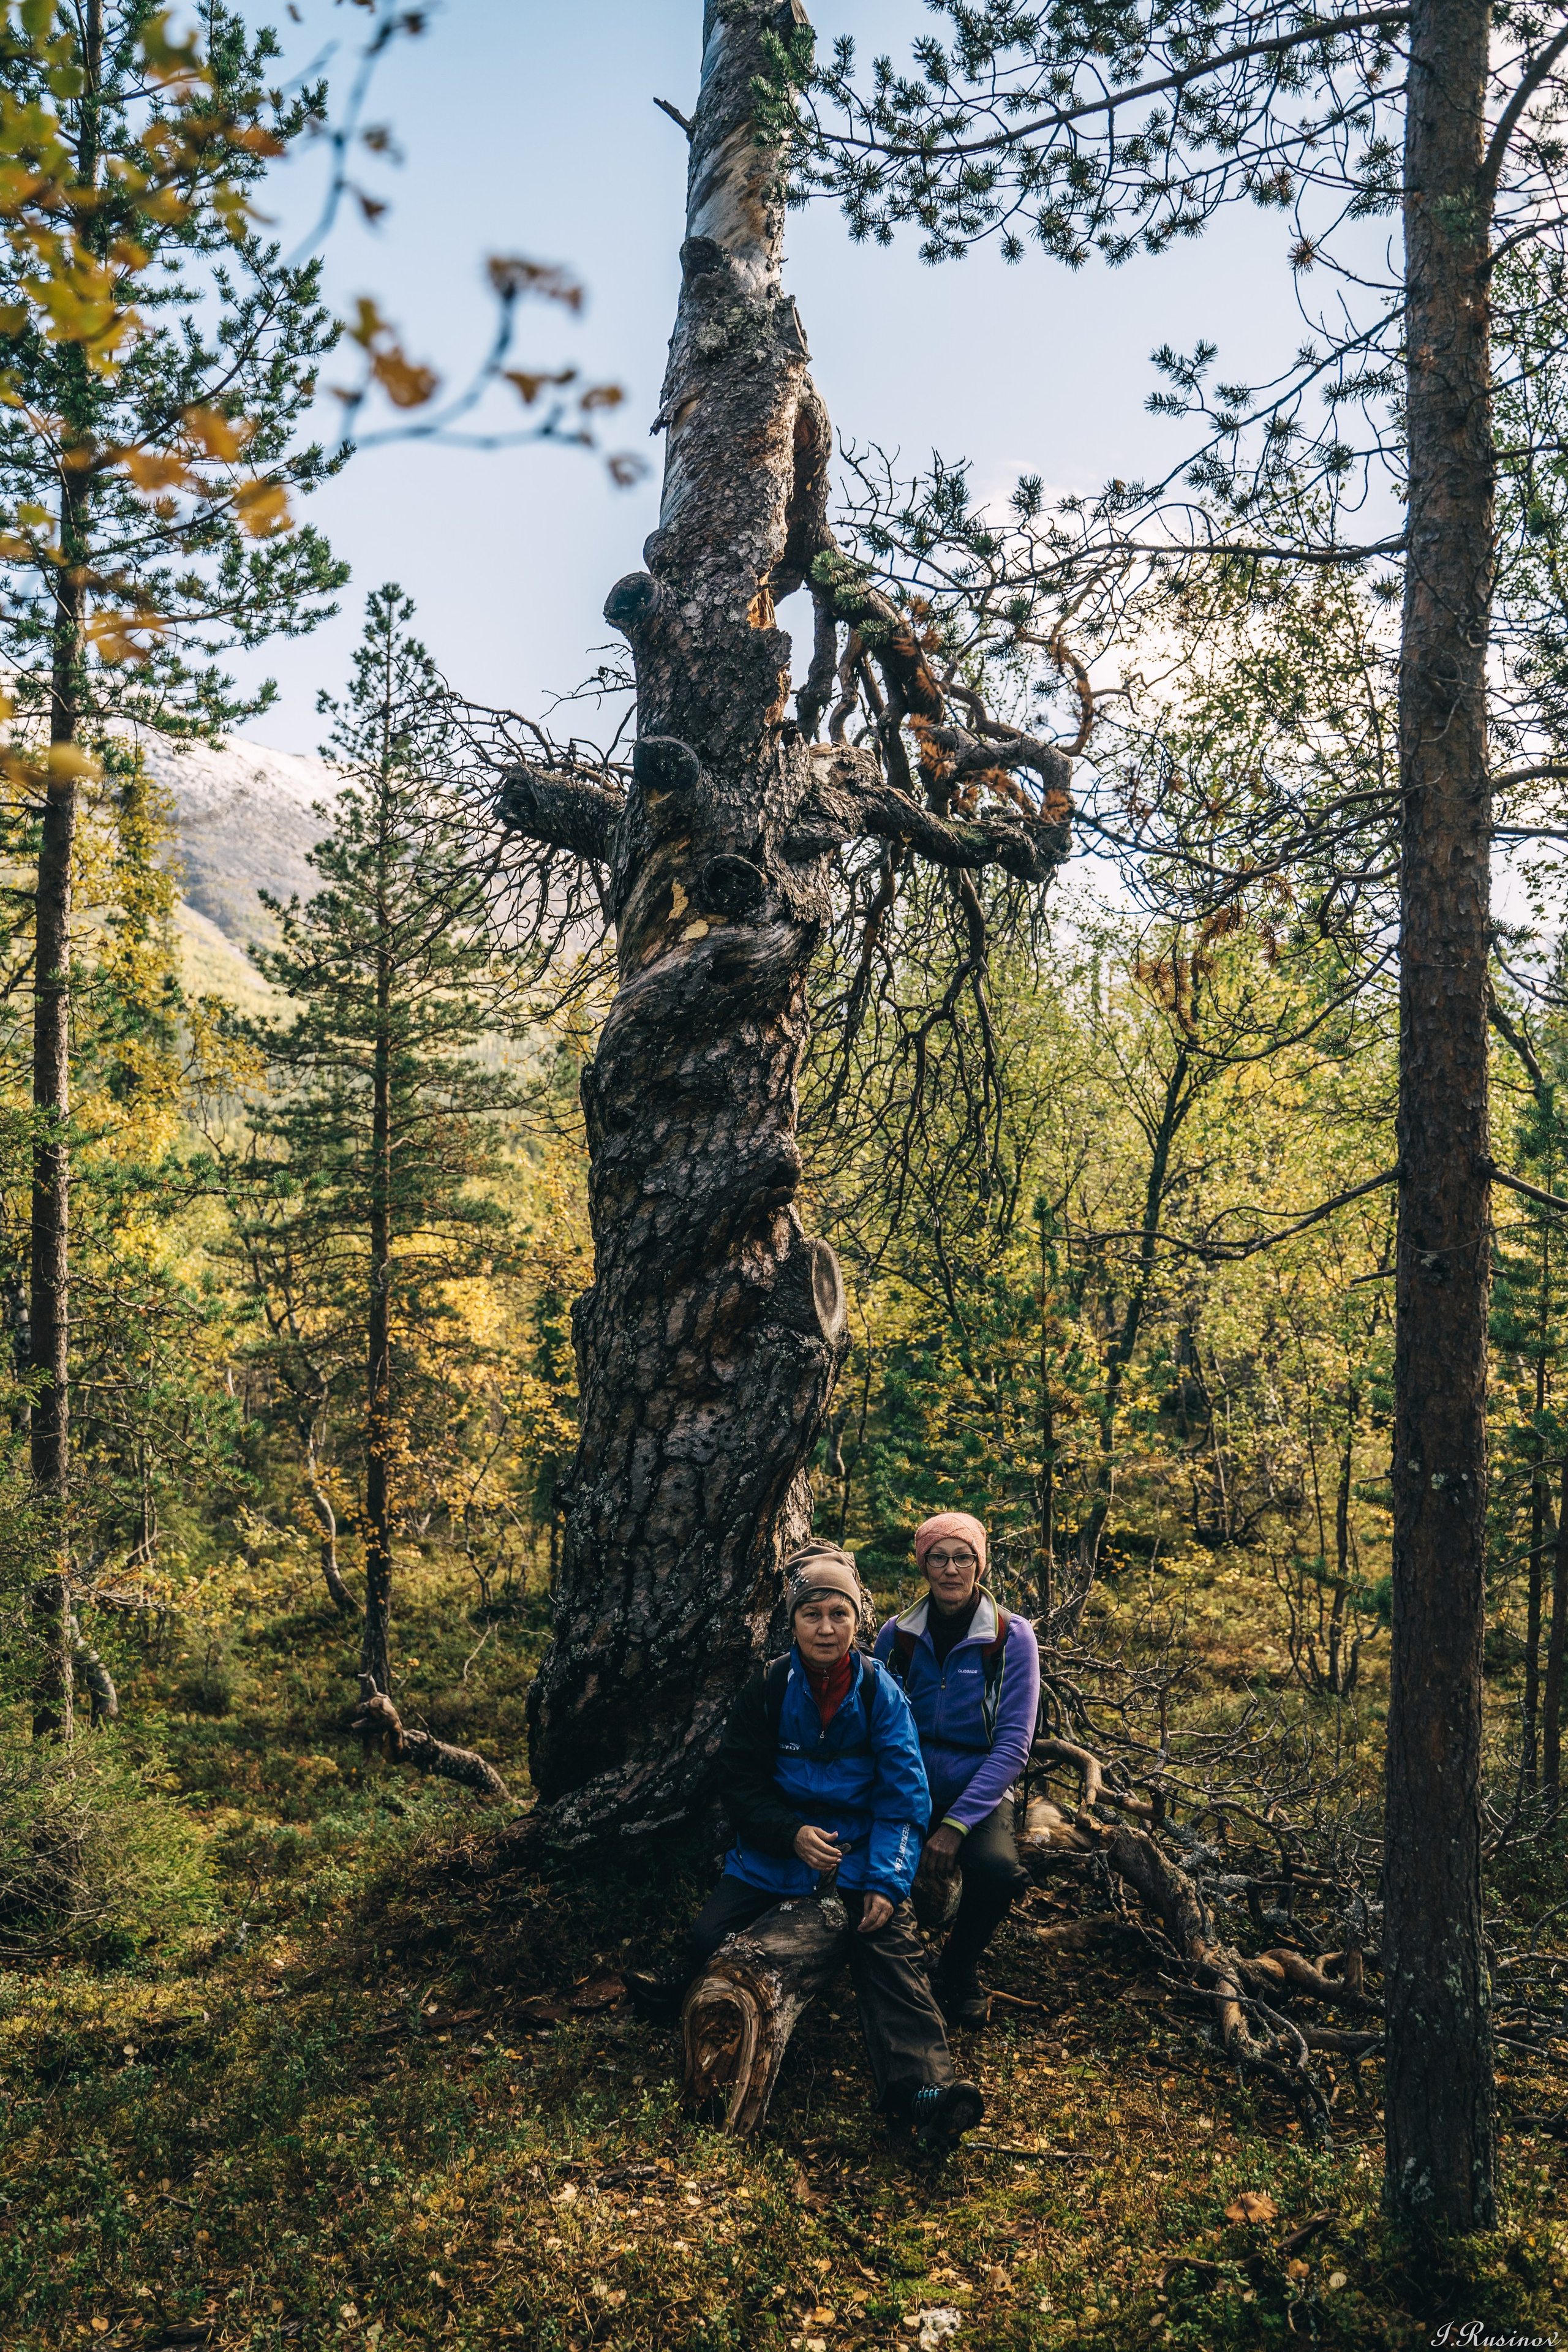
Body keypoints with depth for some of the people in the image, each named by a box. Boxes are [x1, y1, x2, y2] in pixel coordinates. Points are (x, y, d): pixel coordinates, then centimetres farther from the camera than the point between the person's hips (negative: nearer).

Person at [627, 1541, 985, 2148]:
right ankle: (682, 1996, 17)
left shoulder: (880, 1691, -4)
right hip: (778, 1843, 2)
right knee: (708, 1937, -16)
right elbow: (740, 1781, 2)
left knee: (890, 1952, -24)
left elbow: (902, 1794, -5)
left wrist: (886, 1880, -17)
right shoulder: (768, 1689, -1)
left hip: (858, 1847, -1)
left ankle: (922, 2087, -37)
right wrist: (791, 1834, -16)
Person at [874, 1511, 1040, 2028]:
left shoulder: (1012, 1637, -5)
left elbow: (1012, 1745, -10)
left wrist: (956, 1824, -21)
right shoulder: (897, 1635, 1)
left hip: (977, 1792, -1)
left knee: (998, 1870, -33)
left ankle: (958, 1967, 1)